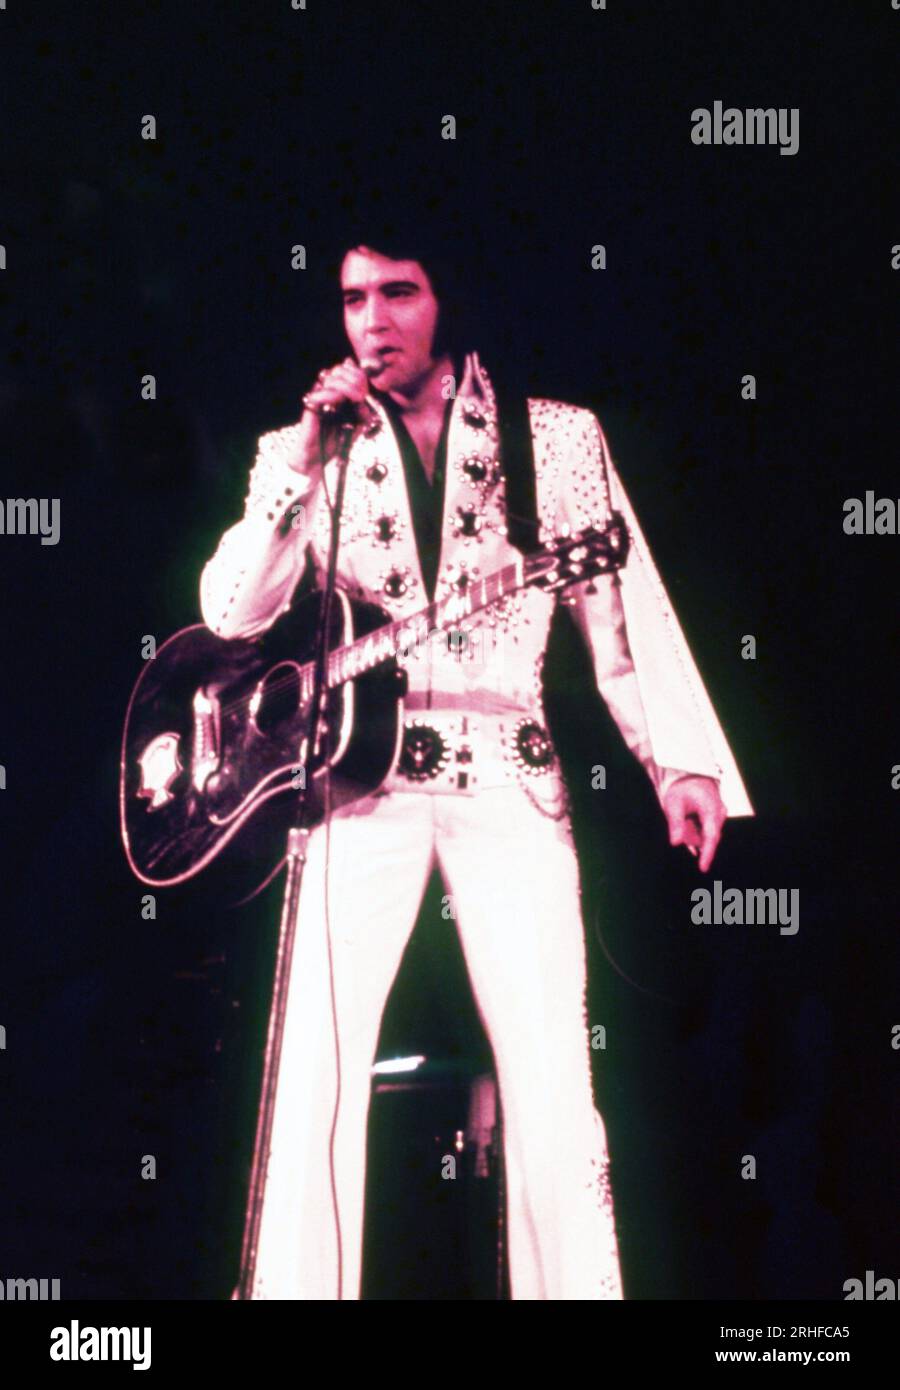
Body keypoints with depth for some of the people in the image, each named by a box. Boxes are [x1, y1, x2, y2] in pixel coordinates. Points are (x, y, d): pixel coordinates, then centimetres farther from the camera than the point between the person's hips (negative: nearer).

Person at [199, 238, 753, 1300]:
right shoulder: (302, 450, 12)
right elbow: (230, 614, 1)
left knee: (550, 1084, -5)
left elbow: (627, 612, 5)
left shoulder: (559, 437, 10)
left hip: (508, 780, 0)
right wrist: (308, 461, -7)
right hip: (360, 775, 1)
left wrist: (682, 764, -7)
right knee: (316, 1071, -7)